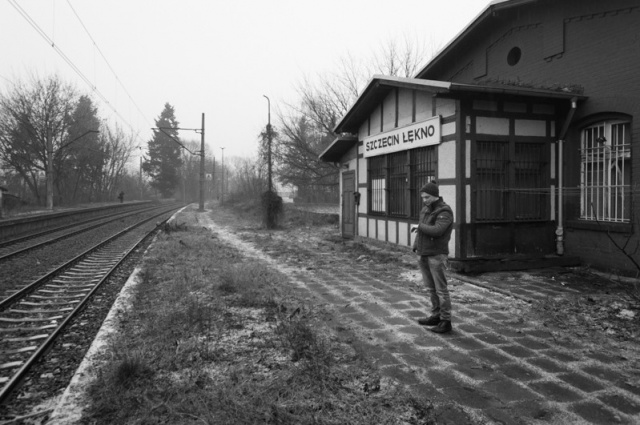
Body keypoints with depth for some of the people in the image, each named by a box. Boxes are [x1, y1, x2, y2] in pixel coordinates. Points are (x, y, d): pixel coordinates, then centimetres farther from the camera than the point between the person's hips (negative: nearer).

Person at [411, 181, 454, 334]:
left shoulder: (444, 212, -13)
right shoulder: (425, 209, 13)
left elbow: (436, 230, -26)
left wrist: (419, 226, -12)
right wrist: (415, 247, 8)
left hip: (437, 255, -8)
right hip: (424, 255, 8)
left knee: (441, 289, -3)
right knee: (431, 288, 13)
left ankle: (446, 322, 3)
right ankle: (436, 316, 23)